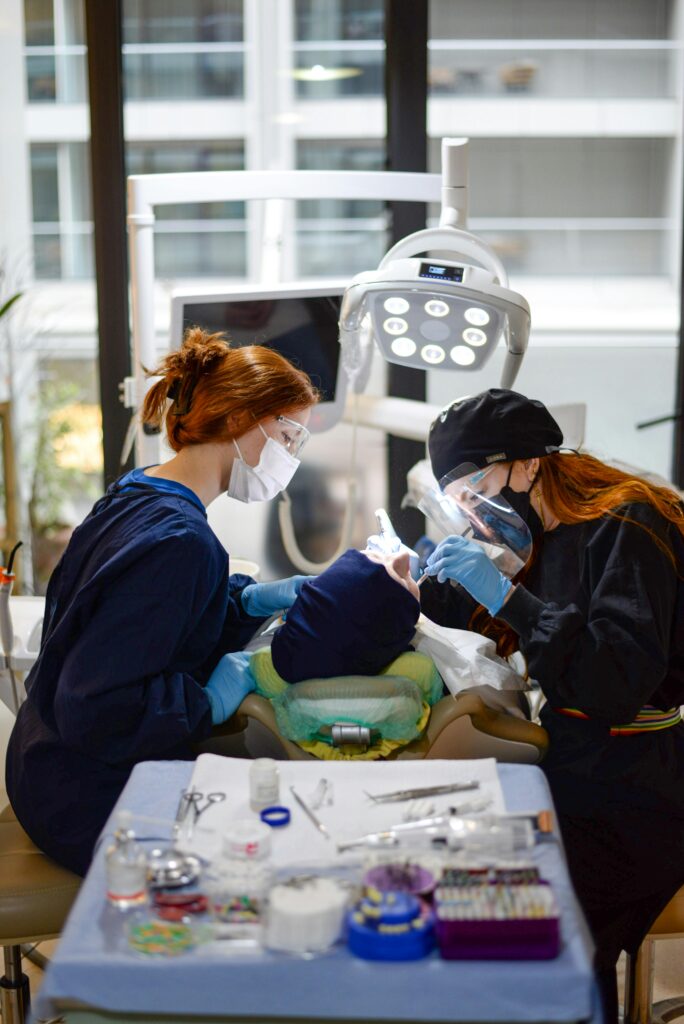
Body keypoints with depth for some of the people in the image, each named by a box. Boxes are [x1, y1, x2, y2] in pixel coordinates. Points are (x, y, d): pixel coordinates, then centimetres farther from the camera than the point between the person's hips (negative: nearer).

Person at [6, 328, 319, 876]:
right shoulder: (177, 541, -27)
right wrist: (213, 699, -18)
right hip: (88, 802, -10)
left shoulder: (136, 493, 5)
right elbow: (95, 709, -31)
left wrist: (253, 599, 4)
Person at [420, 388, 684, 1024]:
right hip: (575, 778, 8)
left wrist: (507, 596, -25)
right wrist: (429, 583, 8)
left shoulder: (627, 527, -14)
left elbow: (620, 684, -24)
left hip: (631, 805, -8)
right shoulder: (549, 538, 12)